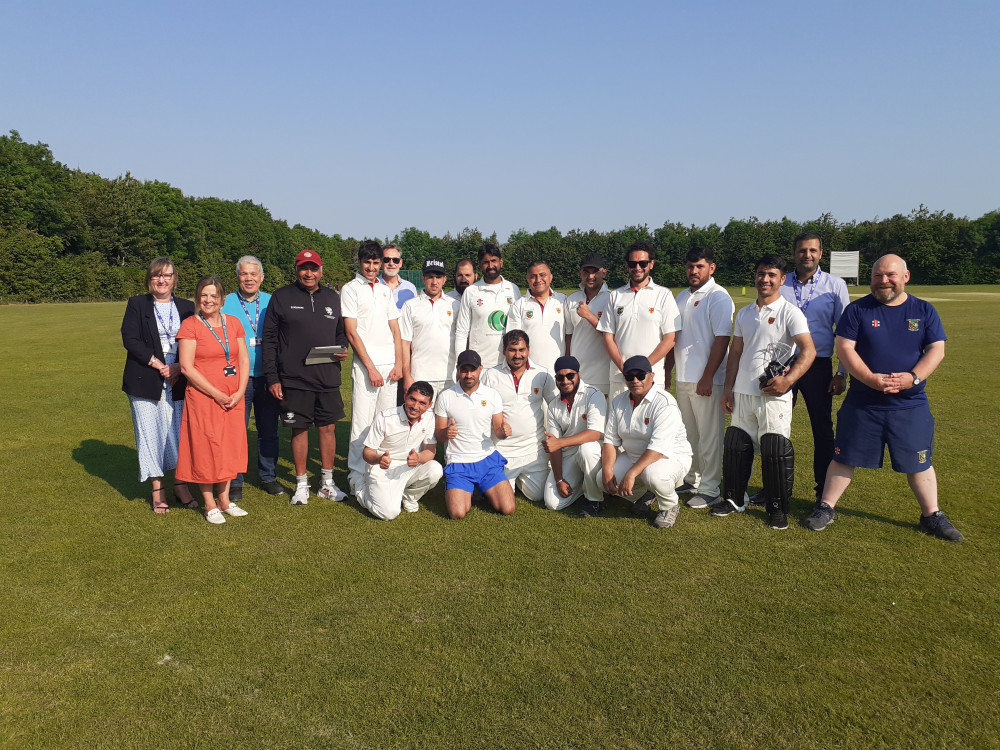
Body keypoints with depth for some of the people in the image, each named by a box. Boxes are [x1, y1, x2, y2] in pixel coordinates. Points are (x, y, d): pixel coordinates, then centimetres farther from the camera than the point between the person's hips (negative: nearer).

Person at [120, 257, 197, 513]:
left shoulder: (186, 307, 11)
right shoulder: (136, 305, 6)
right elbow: (130, 340, -5)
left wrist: (179, 367, -10)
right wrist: (158, 365, -13)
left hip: (178, 383, 1)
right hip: (145, 382, -1)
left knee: (179, 432, 2)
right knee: (150, 434, 1)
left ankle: (180, 486, 15)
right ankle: (157, 491, 11)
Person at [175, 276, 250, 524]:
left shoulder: (233, 323, 8)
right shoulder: (190, 325, -6)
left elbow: (244, 360, 8)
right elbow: (186, 367, -12)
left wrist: (239, 392, -6)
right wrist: (217, 394, -13)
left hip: (233, 398, 5)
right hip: (203, 398, -5)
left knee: (230, 447, 10)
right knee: (205, 449, 3)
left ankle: (225, 500, 24)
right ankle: (210, 506, 15)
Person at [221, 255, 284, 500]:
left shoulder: (272, 302, 6)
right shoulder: (225, 304, 2)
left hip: (267, 377, 2)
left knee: (269, 430, 11)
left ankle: (268, 477, 25)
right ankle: (234, 482, 15)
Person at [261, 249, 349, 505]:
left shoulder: (332, 298, 12)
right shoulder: (281, 297, 2)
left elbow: (341, 331, 22)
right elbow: (269, 339, 1)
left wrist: (343, 348, -1)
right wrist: (272, 377, -5)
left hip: (328, 379, 3)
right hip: (294, 379, -3)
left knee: (328, 428, 7)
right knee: (299, 430, 5)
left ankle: (327, 482, 20)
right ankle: (301, 484, 19)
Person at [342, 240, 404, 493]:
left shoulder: (386, 290, 16)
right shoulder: (351, 289, 1)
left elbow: (395, 329, 14)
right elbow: (351, 332, -6)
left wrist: (398, 363, 2)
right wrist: (371, 367, -11)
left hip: (390, 365, 5)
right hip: (366, 365, -5)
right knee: (363, 423, -6)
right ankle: (357, 477, 4)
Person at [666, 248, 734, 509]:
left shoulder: (718, 297, -9)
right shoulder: (682, 297, 15)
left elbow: (722, 339, -15)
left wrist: (707, 378, -19)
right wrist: (666, 370, 16)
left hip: (706, 380, -8)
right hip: (683, 379, 8)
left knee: (709, 436, -1)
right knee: (688, 433, 16)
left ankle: (709, 489, 8)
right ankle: (692, 479, 29)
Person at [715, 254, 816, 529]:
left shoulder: (789, 312, -5)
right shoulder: (744, 314, 13)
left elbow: (808, 350, -14)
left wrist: (788, 380, -25)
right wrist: (728, 388, 13)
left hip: (774, 395, -6)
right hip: (742, 393, 6)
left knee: (776, 451, -4)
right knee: (736, 447, 12)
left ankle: (778, 509, 12)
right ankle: (734, 499, 27)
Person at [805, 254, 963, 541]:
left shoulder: (924, 310, 4)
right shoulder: (857, 310, -3)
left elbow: (936, 350, 0)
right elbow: (845, 349, -9)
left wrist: (913, 377, -17)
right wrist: (871, 379, -21)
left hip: (911, 404, 2)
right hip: (861, 403, -1)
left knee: (919, 461, 10)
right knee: (845, 457, 5)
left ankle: (932, 516, 26)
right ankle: (825, 508, 17)